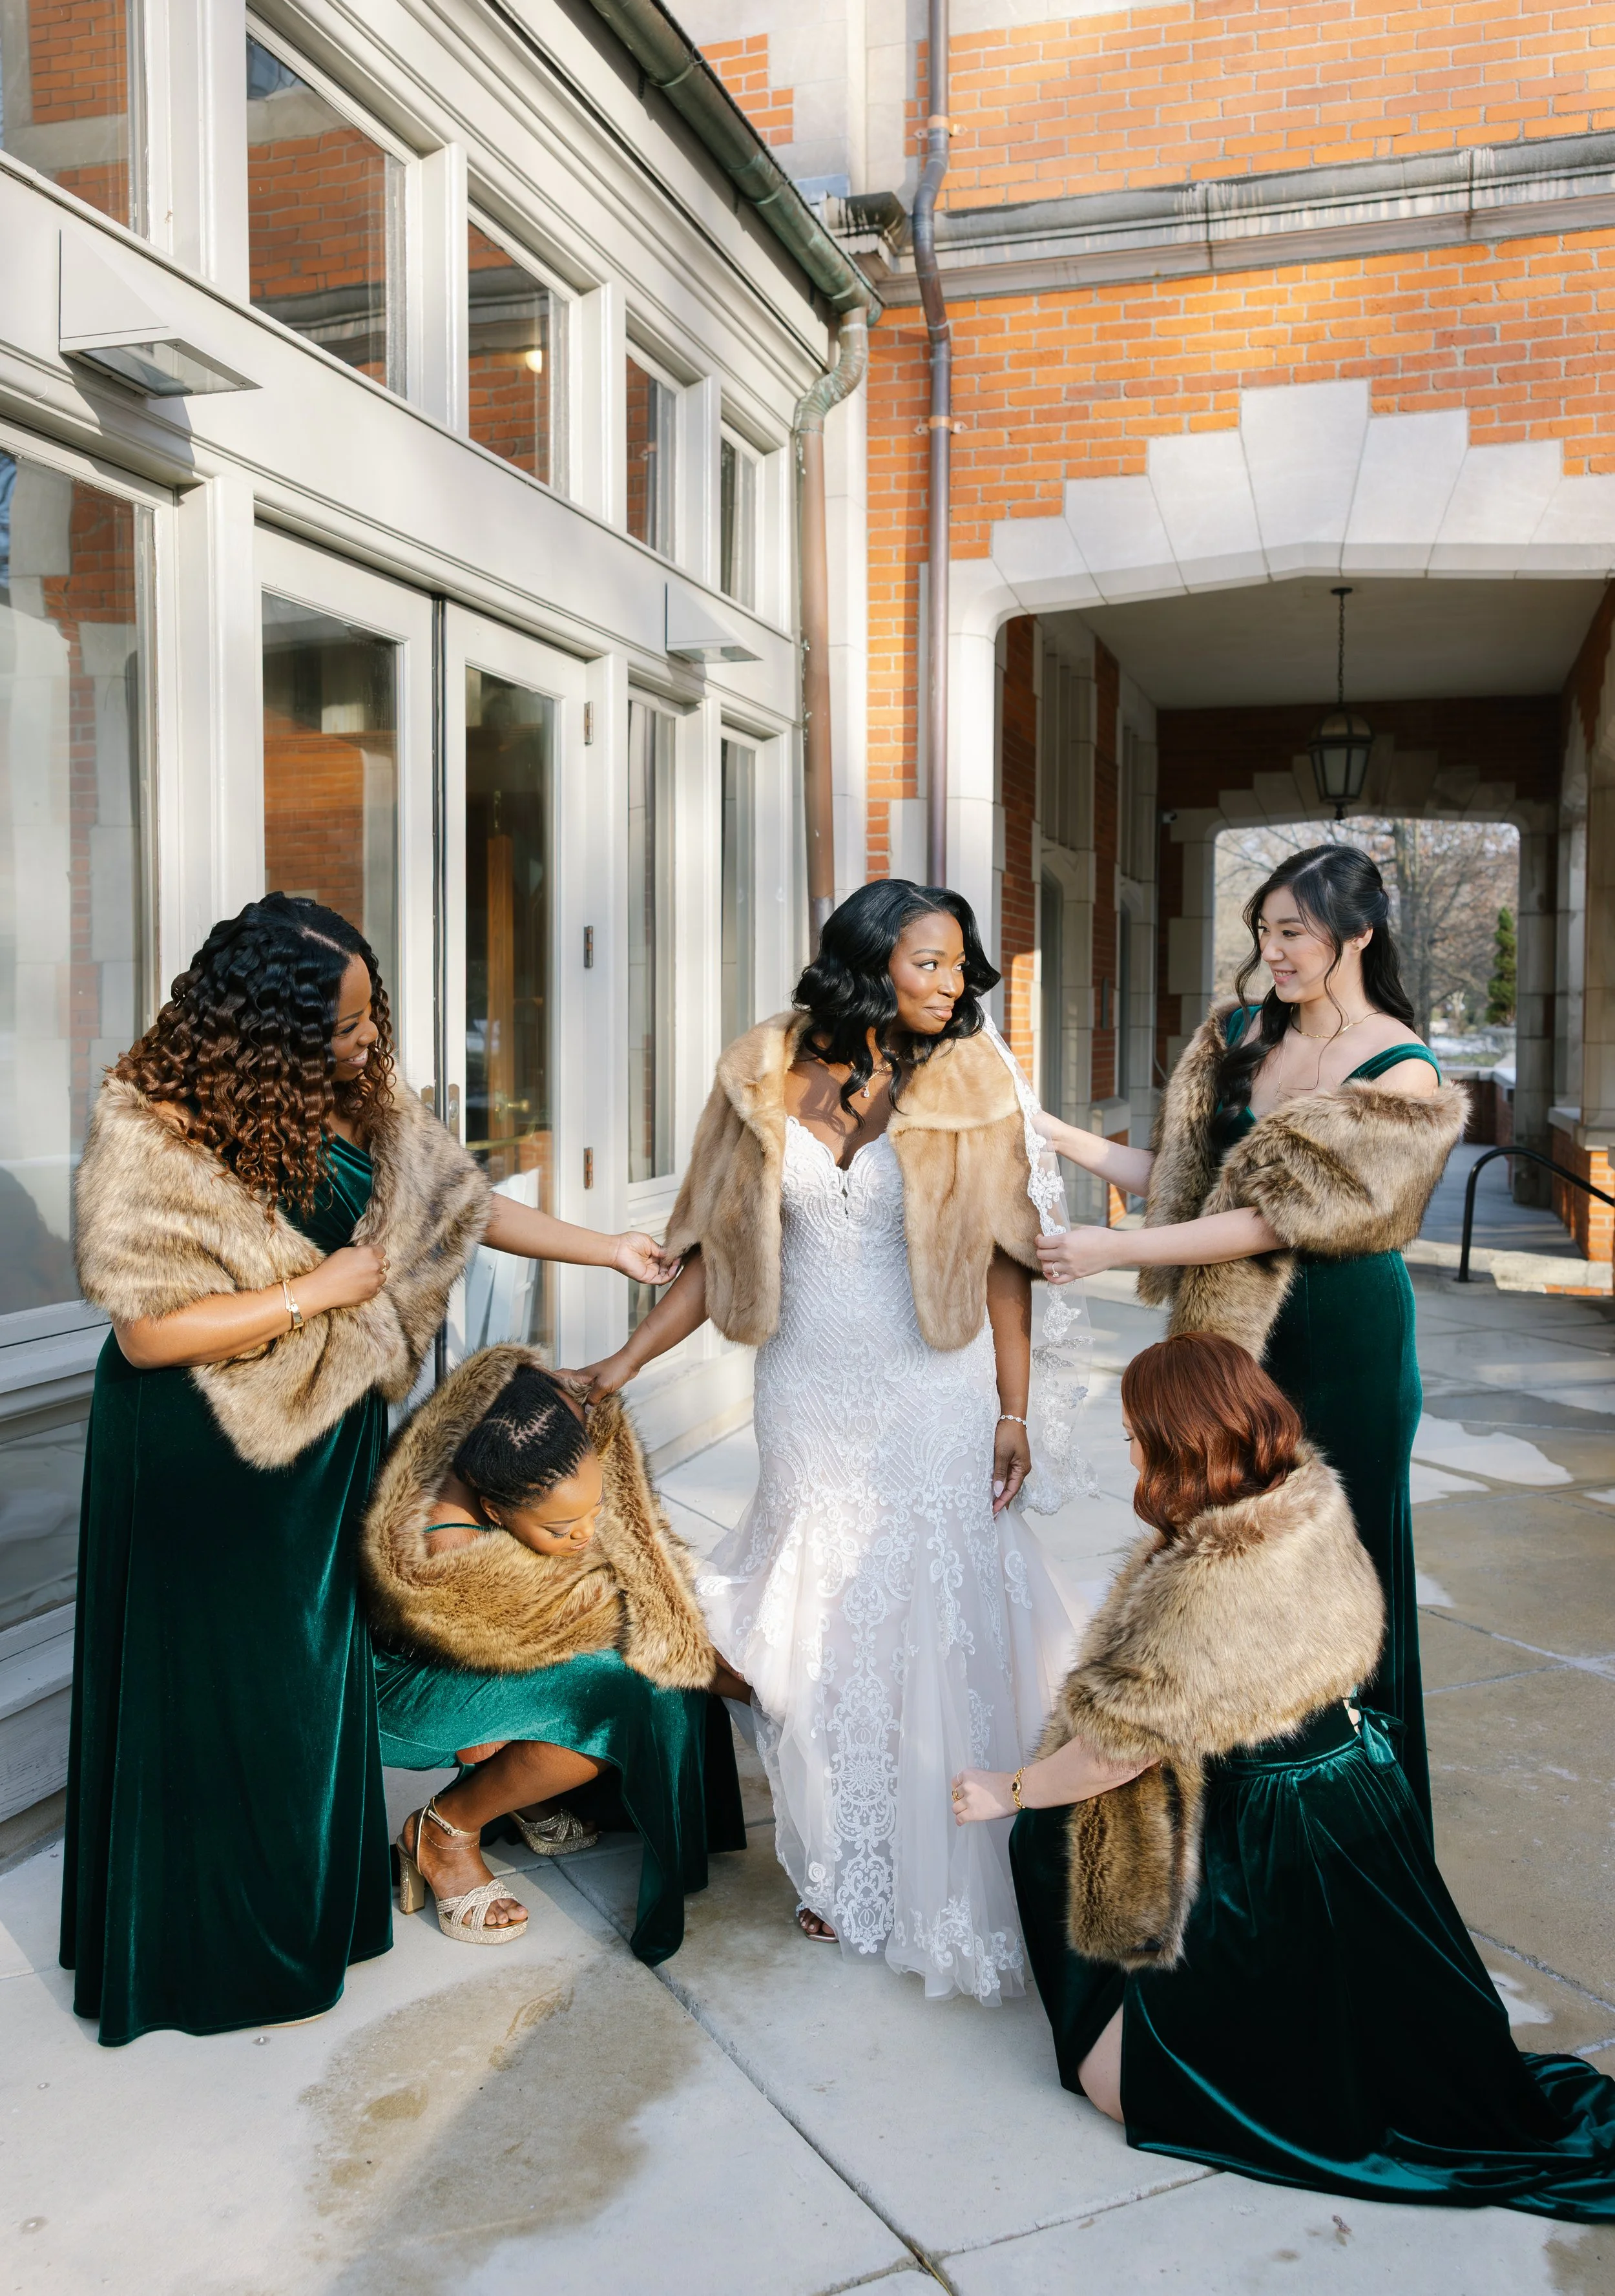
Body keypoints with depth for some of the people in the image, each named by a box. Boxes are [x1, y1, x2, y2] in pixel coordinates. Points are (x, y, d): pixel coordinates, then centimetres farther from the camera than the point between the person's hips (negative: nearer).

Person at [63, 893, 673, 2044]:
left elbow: (462, 1197, 8)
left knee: (320, 1669, 18)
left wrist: (606, 1248, 9)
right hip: (200, 1461, -6)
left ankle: (312, 1899, 38)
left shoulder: (361, 1103, -4)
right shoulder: (150, 1132, -23)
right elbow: (147, 1333, -24)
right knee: (218, 1697, 7)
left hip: (325, 1433, 6)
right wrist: (316, 1291, -22)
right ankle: (213, 1940, 29)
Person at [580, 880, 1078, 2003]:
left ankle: (949, 1887, 18)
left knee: (937, 1623, 0)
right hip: (811, 1391, 2)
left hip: (933, 1393, -2)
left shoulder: (967, 1079, -6)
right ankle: (846, 1876, 30)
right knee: (821, 1627, 10)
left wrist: (1014, 1412, -8)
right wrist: (629, 1359, 0)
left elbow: (1004, 1258, -5)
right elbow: (721, 1247, 4)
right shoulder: (768, 1075, -2)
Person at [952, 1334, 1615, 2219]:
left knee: (1112, 2075, 4)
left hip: (1283, 1863, -9)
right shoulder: (1311, 1508, -4)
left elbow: (1120, 1749, -21)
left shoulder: (1206, 1587, -31)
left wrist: (1006, 1791, -4)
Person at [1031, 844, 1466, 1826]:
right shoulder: (1239, 1038, 4)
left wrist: (1113, 1249, -23)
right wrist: (1058, 1133, -3)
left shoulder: (1401, 1074, -15)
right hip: (1238, 1332, 5)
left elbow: (1283, 1217, -21)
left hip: (1343, 1342, -5)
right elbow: (1180, 1178, 7)